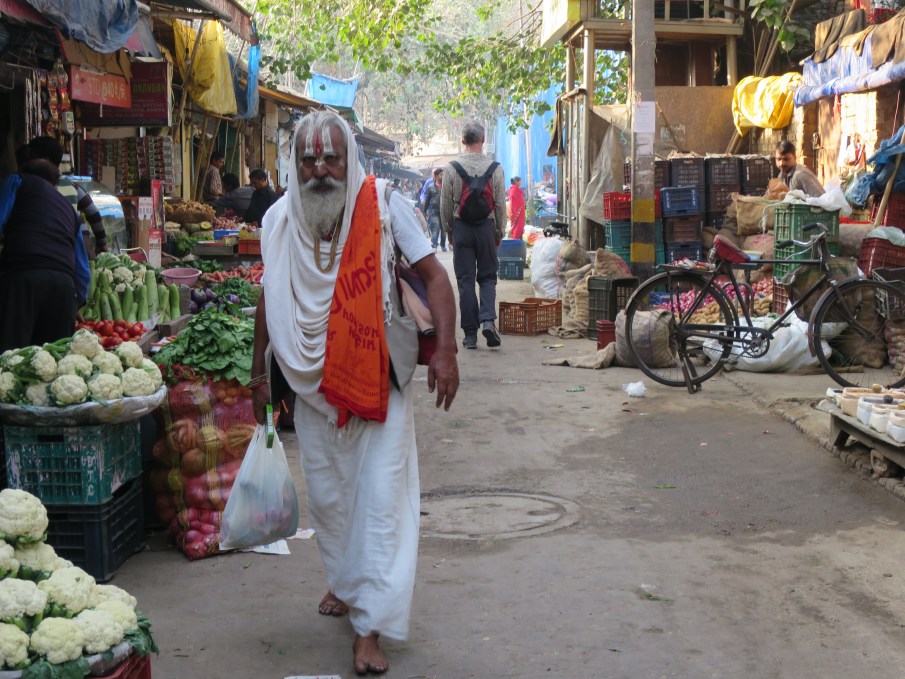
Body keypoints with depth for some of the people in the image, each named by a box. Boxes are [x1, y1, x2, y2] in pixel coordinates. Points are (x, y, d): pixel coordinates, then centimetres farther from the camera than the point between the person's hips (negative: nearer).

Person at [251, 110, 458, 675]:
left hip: (381, 380, -3)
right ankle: (346, 581, 39)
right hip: (315, 382, 4)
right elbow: (271, 300, 13)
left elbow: (434, 275, -10)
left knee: (382, 497, -5)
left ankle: (370, 627, 0)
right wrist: (261, 373, 16)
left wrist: (445, 352, -21)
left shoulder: (383, 204, -10)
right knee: (326, 494, 14)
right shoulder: (280, 221, 0)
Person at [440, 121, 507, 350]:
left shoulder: (452, 168, -4)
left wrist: (449, 231, 13)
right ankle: (487, 319, -12)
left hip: (461, 227, 0)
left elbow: (445, 204, 0)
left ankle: (470, 334, 4)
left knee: (465, 280, 4)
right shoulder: (494, 168, -4)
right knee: (488, 277, 11)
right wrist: (499, 233, 11)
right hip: (486, 227, 0)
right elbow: (501, 204, 0)